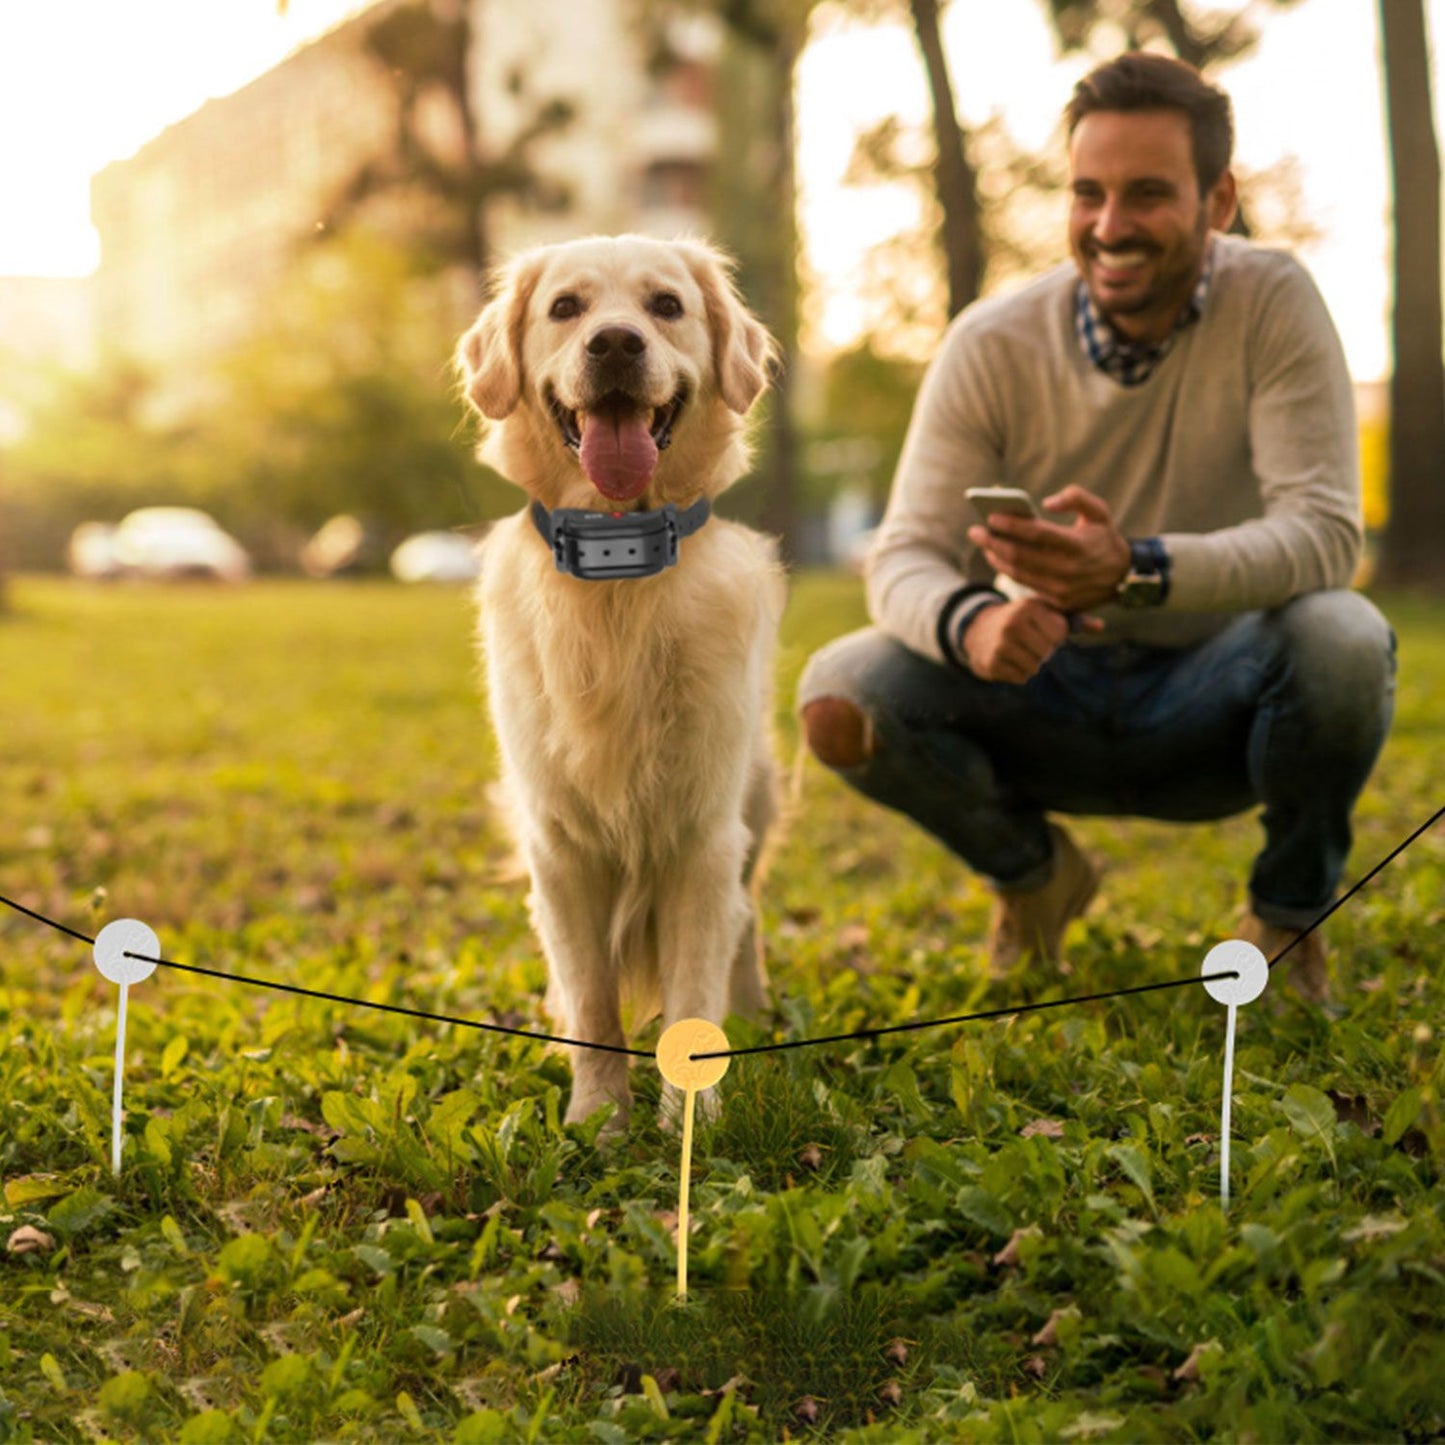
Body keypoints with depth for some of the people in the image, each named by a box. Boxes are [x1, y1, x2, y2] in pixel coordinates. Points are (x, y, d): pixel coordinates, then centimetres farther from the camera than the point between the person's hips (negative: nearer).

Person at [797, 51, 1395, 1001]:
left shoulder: (1271, 303, -16)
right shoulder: (993, 345, -12)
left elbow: (1324, 532, -26)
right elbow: (906, 556, -15)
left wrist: (1135, 570, -45)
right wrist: (967, 622, -41)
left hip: (1213, 695, -1)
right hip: (1048, 692, 2)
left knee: (1342, 640, -34)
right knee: (841, 699, -24)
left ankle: (1290, 914, -1)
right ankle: (1033, 873, 10)